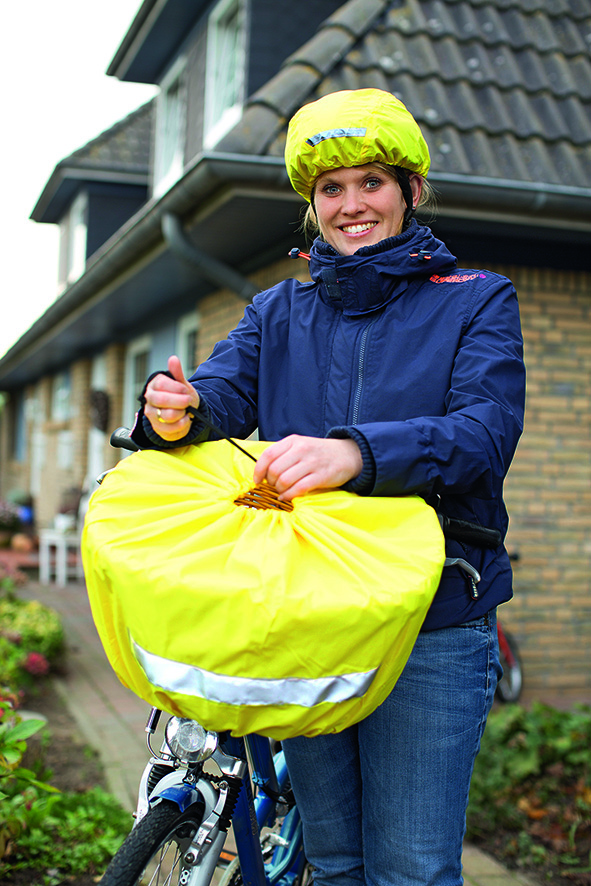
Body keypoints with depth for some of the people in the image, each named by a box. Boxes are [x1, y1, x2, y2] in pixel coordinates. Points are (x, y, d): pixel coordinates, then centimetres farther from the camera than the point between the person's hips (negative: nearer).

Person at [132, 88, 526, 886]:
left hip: (430, 632, -3)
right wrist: (177, 413, -27)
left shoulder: (476, 301, 3)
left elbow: (487, 430, -14)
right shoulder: (279, 312, 14)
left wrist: (357, 453, -33)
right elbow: (225, 392, -2)